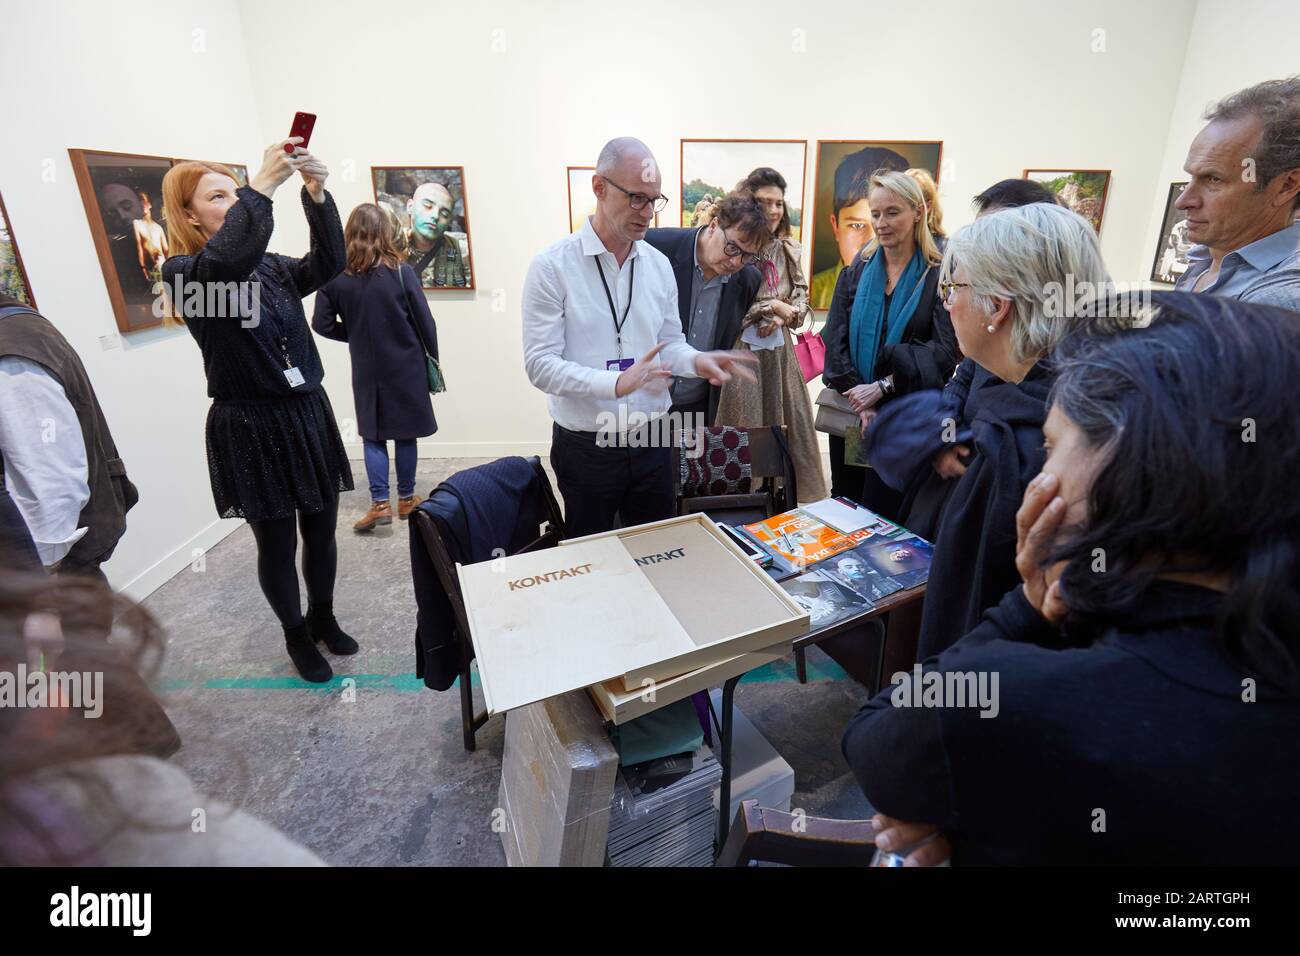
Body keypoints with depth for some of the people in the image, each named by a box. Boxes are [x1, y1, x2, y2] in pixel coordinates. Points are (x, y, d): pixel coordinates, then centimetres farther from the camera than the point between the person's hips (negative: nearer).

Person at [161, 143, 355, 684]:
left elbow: (328, 264, -9)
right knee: (277, 544, 9)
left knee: (321, 530, 14)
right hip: (249, 428, -5)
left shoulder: (272, 268, 10)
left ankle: (323, 618, 37)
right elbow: (227, 261, -30)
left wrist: (317, 195, -20)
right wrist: (261, 187, -29)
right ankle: (297, 637, 30)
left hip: (308, 414, 5)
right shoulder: (183, 274, -7)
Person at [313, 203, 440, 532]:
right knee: (405, 433, 10)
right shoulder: (400, 271, -10)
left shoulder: (334, 276, -5)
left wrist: (355, 335, 13)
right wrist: (432, 359, 6)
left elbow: (322, 324, -4)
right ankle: (406, 499, 20)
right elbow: (424, 321, -7)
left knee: (373, 434, 11)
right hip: (405, 367, -1)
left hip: (366, 369, 1)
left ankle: (380, 503, 5)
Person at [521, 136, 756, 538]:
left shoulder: (659, 264, 5)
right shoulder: (552, 265, -10)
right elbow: (540, 364, -16)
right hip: (586, 448, -4)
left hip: (653, 442, 4)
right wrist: (617, 382, -29)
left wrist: (697, 361, -11)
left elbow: (670, 342, 12)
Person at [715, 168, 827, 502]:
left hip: (779, 350, 7)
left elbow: (802, 299, 13)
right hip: (741, 351, -6)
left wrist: (783, 317, -8)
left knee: (788, 424, 11)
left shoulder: (788, 249, 11)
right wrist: (770, 306, -10)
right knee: (746, 430, -1)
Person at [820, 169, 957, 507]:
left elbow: (946, 351, -11)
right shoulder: (858, 270, 6)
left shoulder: (939, 274, -5)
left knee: (885, 516, 3)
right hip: (851, 414, 4)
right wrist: (857, 394, -14)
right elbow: (834, 340, -2)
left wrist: (883, 387, -18)